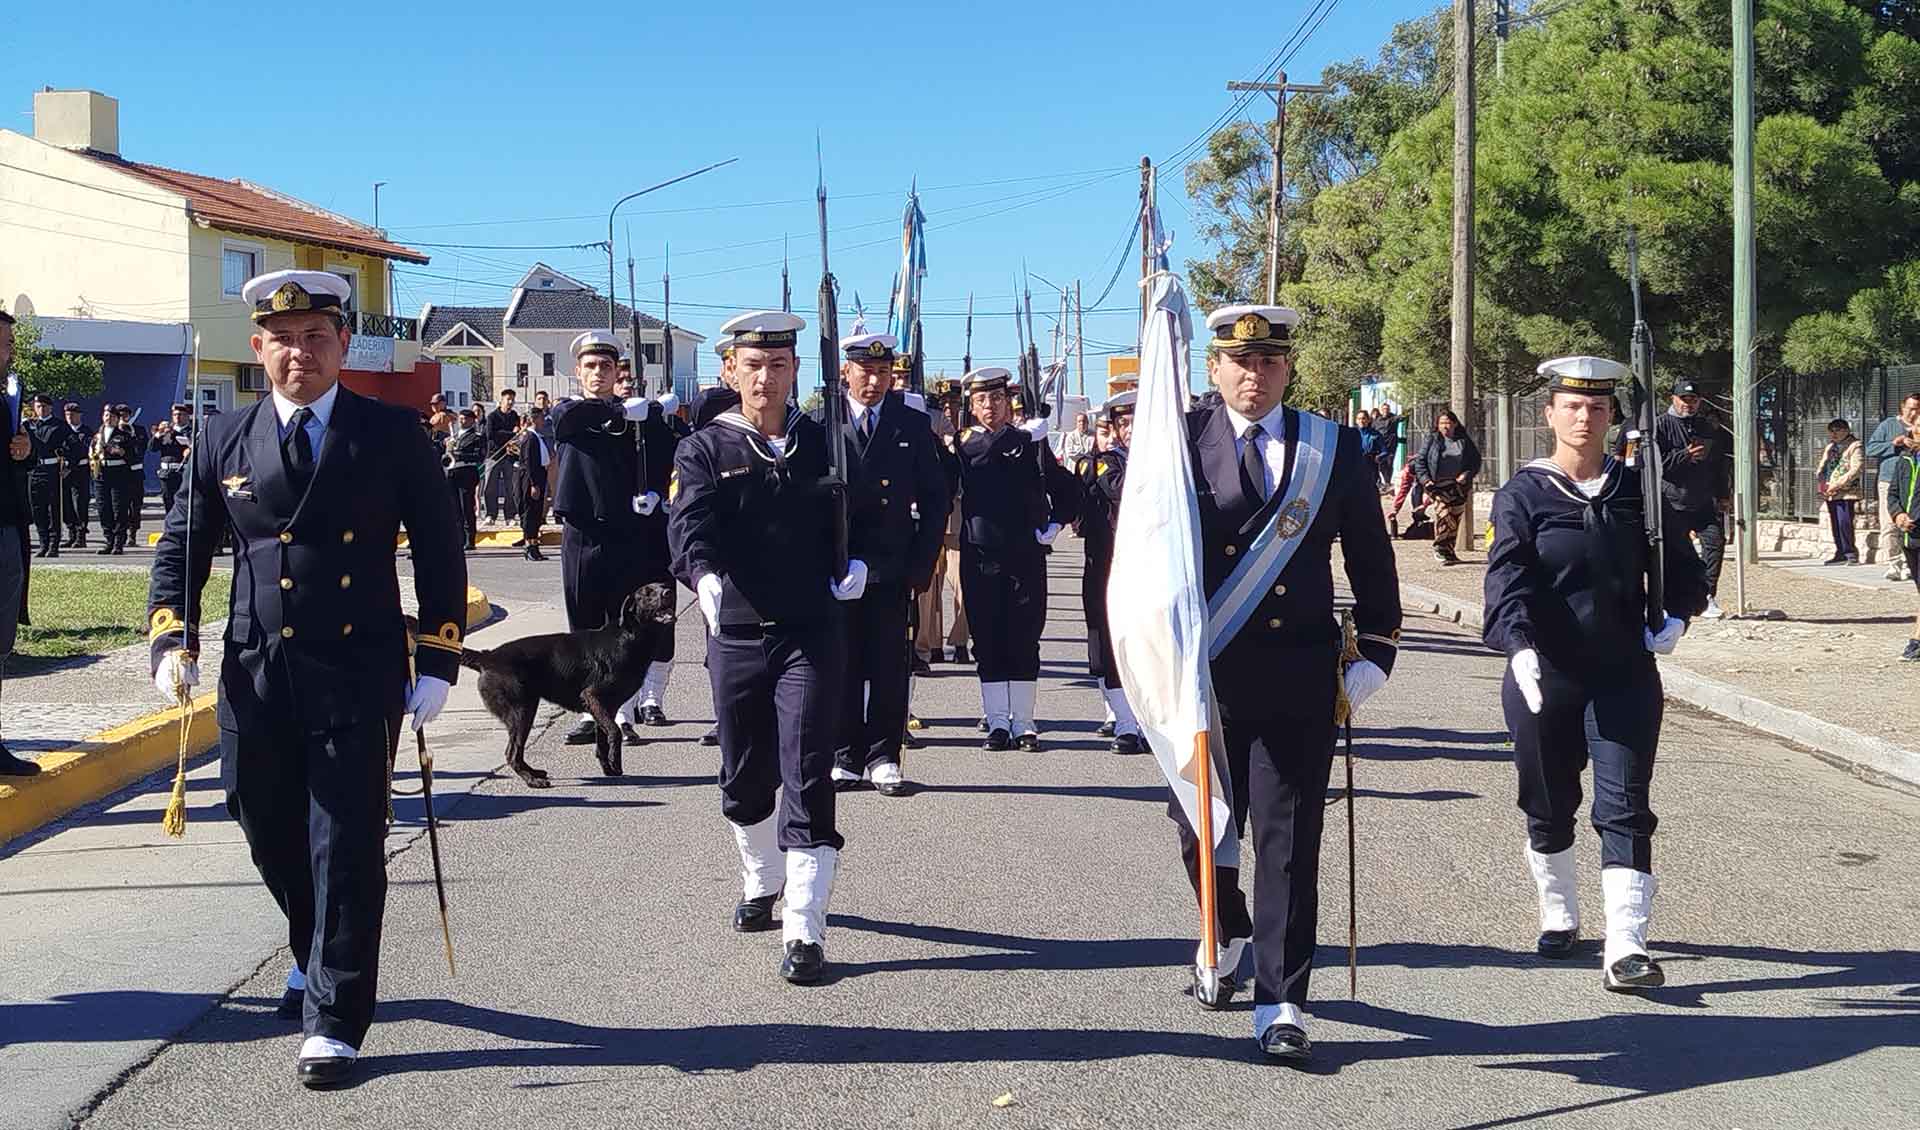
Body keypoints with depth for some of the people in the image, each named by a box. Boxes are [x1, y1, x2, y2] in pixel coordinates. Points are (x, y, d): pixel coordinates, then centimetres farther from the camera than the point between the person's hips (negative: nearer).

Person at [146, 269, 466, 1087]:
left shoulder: (393, 434, 0)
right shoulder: (223, 440, 6)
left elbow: (439, 552, 2)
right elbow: (179, 547, 13)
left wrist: (437, 663, -4)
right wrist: (172, 641, -1)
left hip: (358, 676, -3)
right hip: (255, 679, 3)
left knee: (347, 848, -4)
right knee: (272, 837, 16)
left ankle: (335, 1023, 4)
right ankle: (318, 957, 43)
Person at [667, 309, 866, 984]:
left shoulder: (824, 446, 6)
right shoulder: (704, 452, 1)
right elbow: (688, 526, -15)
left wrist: (856, 564, -6)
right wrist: (704, 574, -35)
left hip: (812, 633, -1)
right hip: (735, 634, 1)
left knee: (807, 778, -9)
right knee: (744, 780, 15)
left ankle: (804, 932, -9)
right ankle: (762, 883, 41)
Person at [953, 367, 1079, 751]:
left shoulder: (1031, 442, 6)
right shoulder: (964, 444, 5)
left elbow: (1065, 492, 12)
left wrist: (1053, 525, 1)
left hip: (1026, 555, 0)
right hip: (979, 556, 0)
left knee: (1024, 641, 3)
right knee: (987, 641, 3)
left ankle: (1023, 722, 9)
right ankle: (998, 721, 10)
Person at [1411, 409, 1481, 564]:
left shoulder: (1464, 441, 9)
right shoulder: (1432, 441, 6)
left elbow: (1476, 461, 11)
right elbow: (1420, 461, 6)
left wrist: (1467, 475, -6)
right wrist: (1425, 479, -8)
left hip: (1458, 486, 3)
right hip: (1438, 486, -3)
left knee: (1455, 519, 4)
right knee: (1443, 514, -20)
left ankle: (1448, 550, 16)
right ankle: (1441, 548, -9)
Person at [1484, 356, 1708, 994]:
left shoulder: (1636, 490, 5)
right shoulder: (1523, 496, -4)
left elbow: (1681, 563, 16)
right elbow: (1507, 580, -16)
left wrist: (1676, 617, -3)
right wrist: (1520, 648, -33)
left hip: (1625, 675, 1)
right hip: (1543, 677, -1)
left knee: (1625, 807, -8)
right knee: (1549, 806, 13)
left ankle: (1625, 947, -11)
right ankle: (1559, 918, 35)